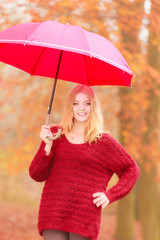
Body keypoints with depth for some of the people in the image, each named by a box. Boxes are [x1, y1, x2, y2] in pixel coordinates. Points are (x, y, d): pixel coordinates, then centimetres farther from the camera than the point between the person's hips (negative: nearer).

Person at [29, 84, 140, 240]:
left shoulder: (104, 141, 6)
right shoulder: (55, 134, 11)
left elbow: (131, 170, 14)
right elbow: (37, 175, 8)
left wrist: (110, 195, 3)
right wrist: (47, 146, -7)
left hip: (85, 219, -1)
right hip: (52, 214, 1)